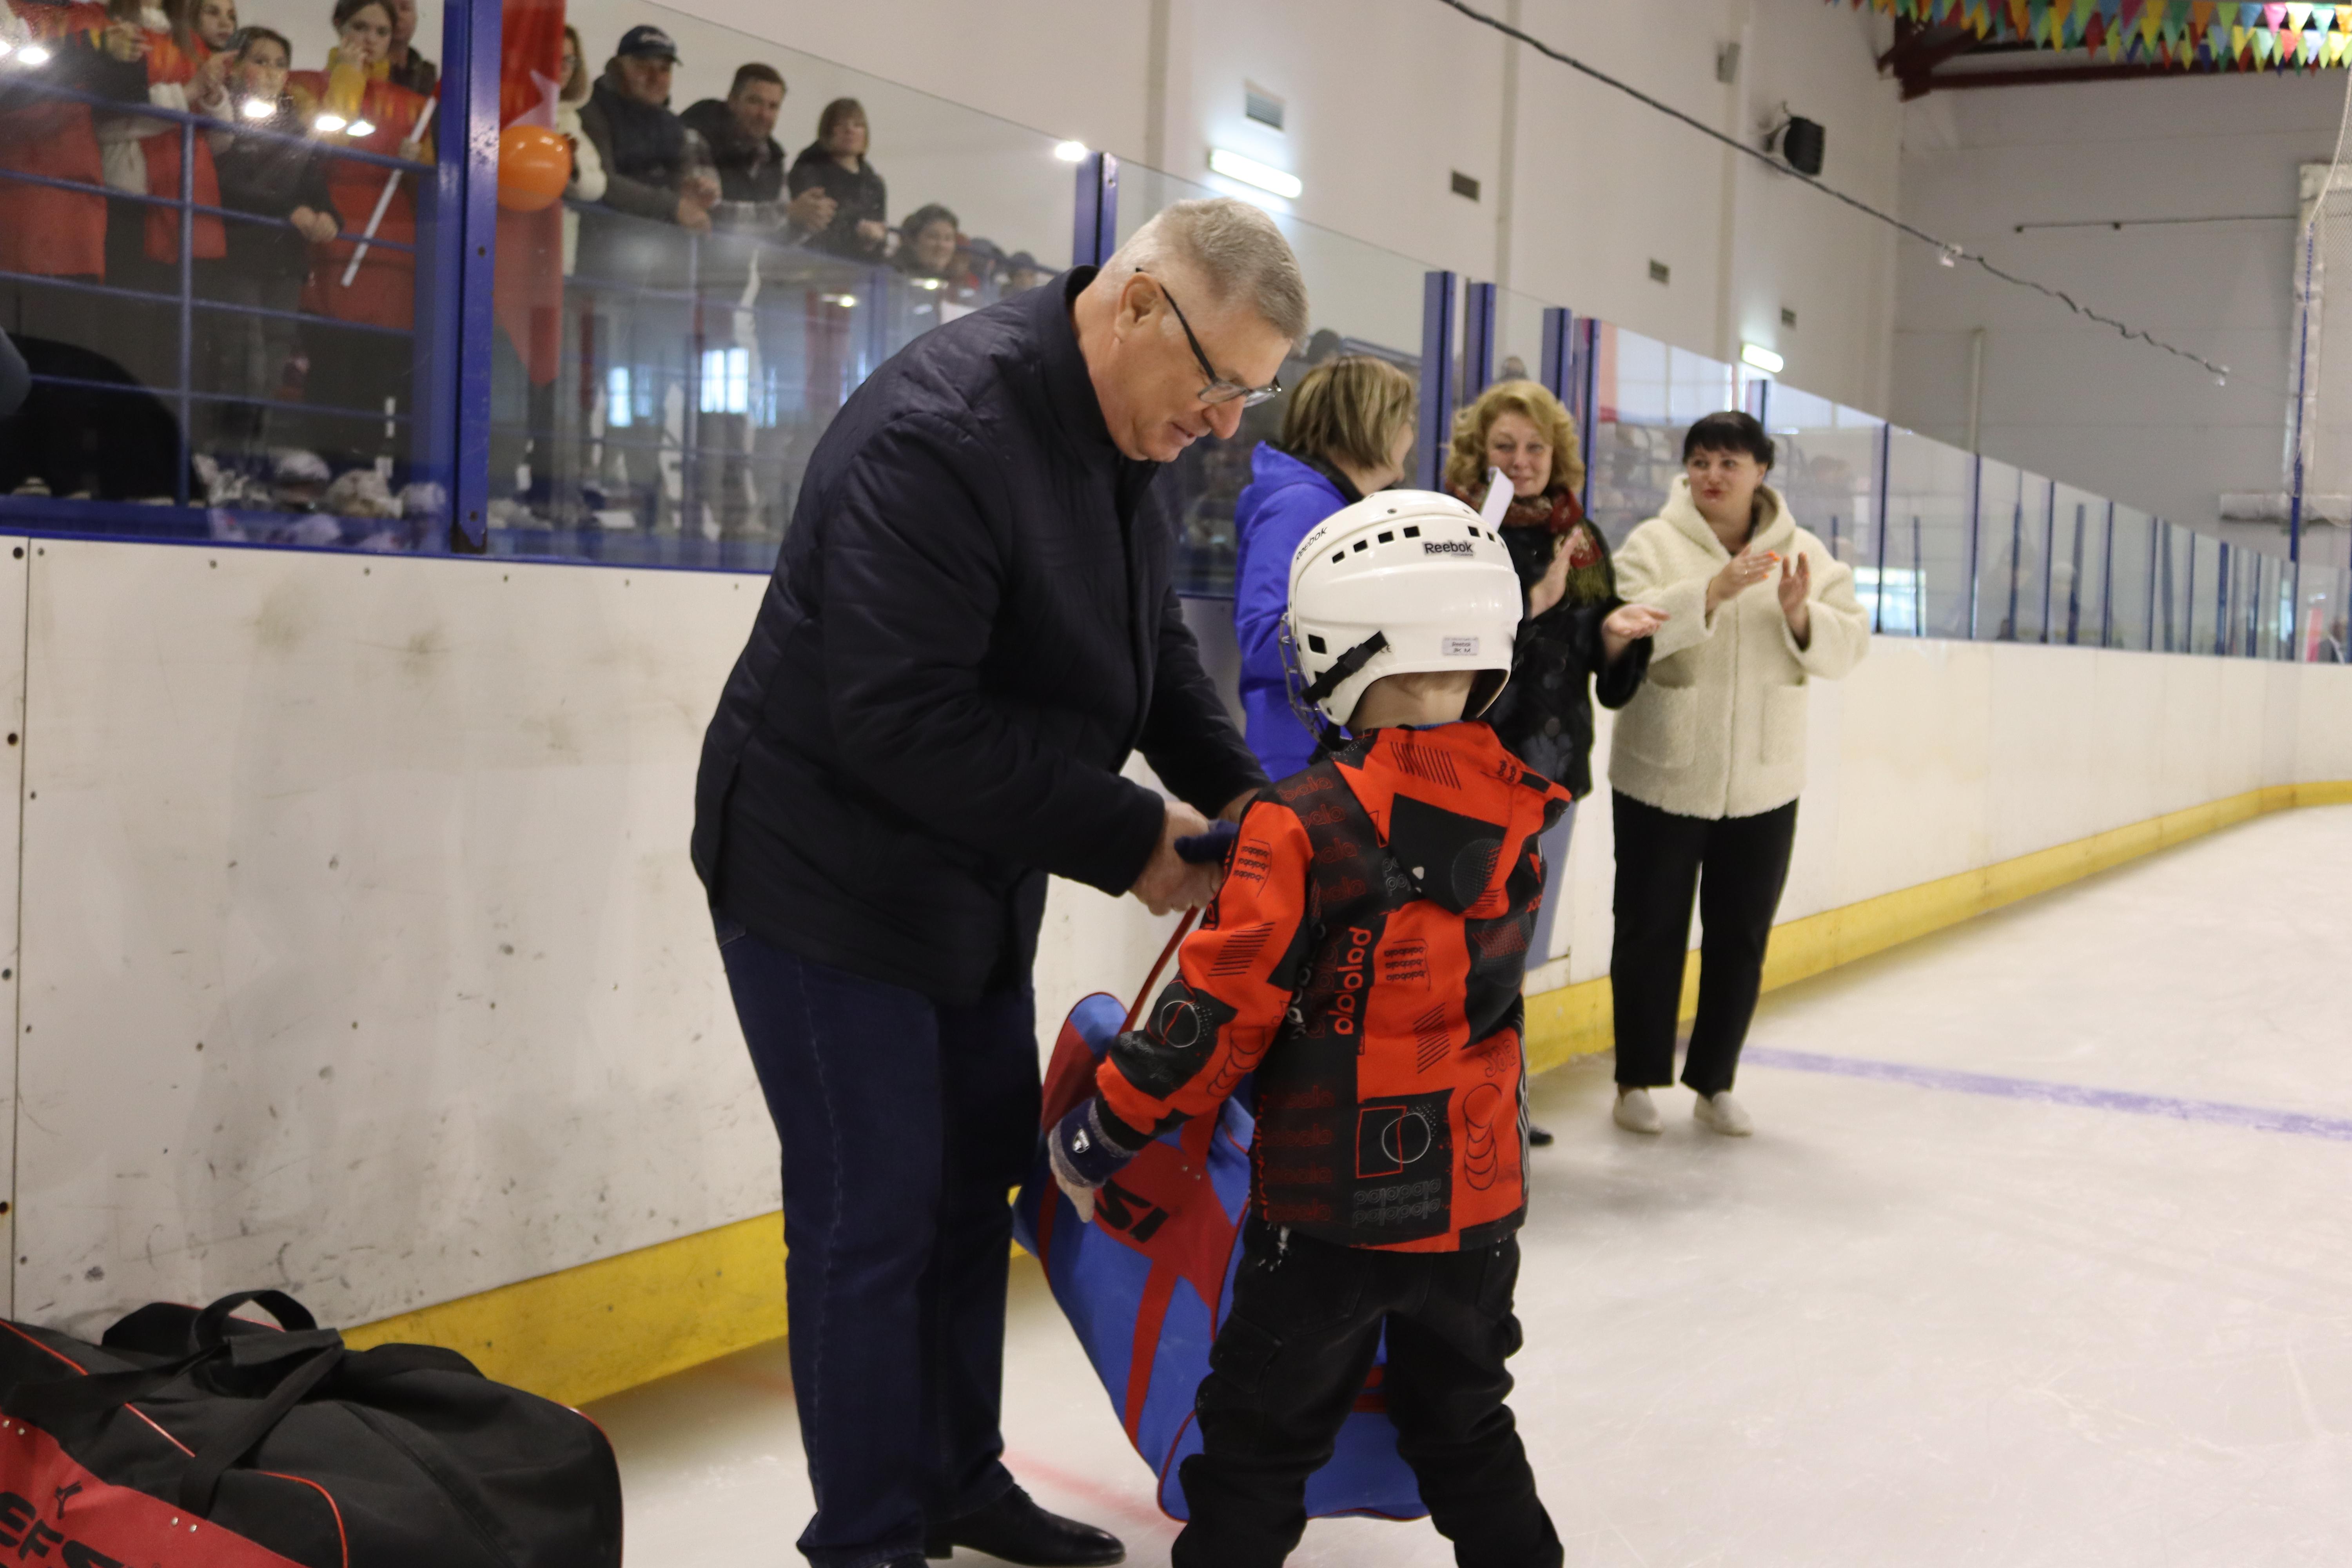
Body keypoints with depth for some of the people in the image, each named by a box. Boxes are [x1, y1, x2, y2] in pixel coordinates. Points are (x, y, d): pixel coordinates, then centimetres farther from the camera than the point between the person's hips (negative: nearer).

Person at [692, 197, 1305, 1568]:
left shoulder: (1123, 446, 3)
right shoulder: (941, 434, -27)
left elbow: (1158, 650, 14)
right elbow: (903, 721, -32)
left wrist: (1234, 790, -4)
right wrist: (1129, 839, -26)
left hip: (976, 885, 9)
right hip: (831, 878, -9)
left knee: (981, 1180, 16)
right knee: (874, 1210, -1)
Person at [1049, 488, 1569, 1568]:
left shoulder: (1305, 829, -20)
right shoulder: (1515, 819, -1)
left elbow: (1219, 1014, -19)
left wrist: (1102, 1132, -5)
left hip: (1332, 1205, -5)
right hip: (1478, 1199, 5)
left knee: (1263, 1436, 9)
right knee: (1463, 1420, 23)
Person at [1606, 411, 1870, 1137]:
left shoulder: (1805, 554, 5)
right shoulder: (1654, 544, -6)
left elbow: (1846, 647, -2)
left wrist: (1800, 615, -22)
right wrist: (1712, 592, -33)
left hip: (1762, 784, 3)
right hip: (1662, 777, -3)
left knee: (1741, 938, 10)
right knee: (1651, 932, 6)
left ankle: (1714, 1083, 25)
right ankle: (1639, 1080, 20)